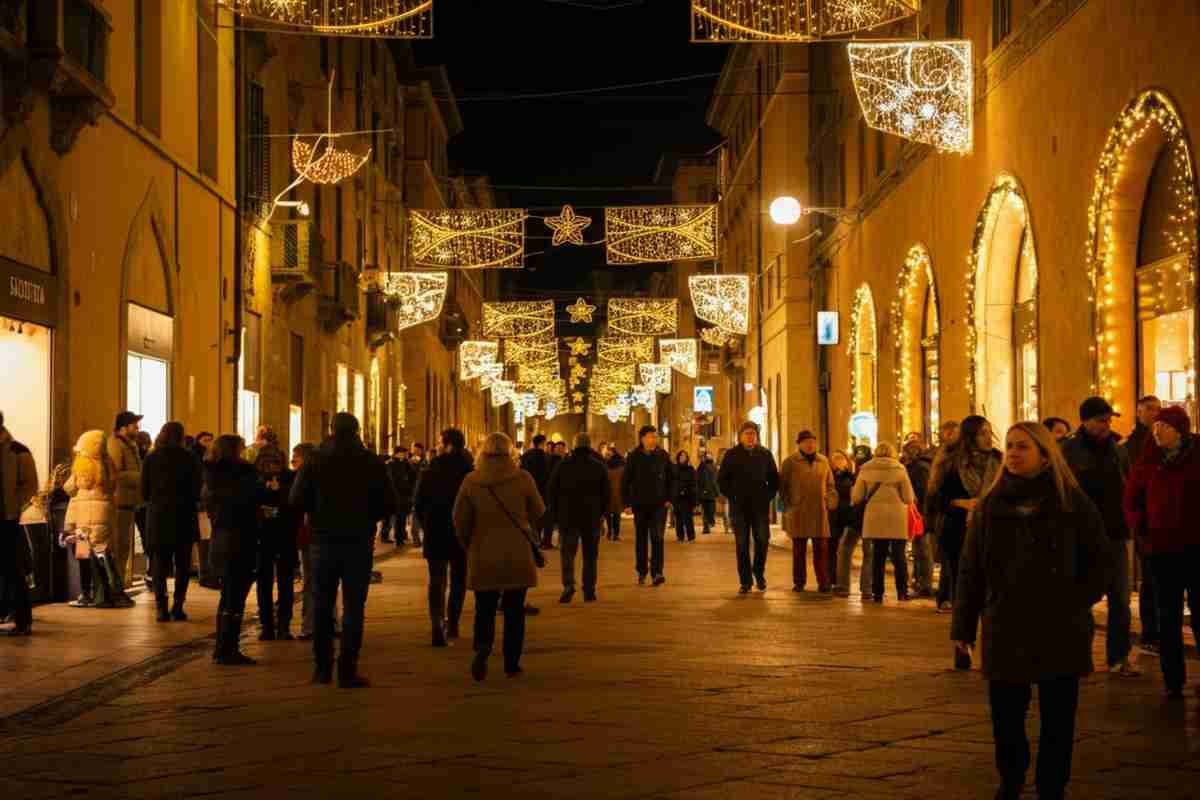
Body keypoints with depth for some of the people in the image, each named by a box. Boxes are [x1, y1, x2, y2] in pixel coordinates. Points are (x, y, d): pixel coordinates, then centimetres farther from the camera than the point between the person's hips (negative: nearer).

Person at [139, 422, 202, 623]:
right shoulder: (190, 459, -5)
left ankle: (161, 608, -1)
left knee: (159, 565, 7)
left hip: (158, 517, 1)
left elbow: (144, 492, 1)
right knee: (182, 565, 9)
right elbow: (197, 491, -4)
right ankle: (178, 607, 1)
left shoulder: (151, 459, -1)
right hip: (184, 518, -1)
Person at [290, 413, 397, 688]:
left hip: (324, 541, 1)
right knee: (353, 607, 1)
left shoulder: (315, 460, -3)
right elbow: (389, 505, -4)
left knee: (323, 606, 13)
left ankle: (322, 667, 17)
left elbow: (297, 499, -6)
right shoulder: (371, 462, -4)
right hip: (359, 542, -1)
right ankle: (347, 671, -3)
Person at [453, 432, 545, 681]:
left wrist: (468, 546, 15)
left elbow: (460, 520, 0)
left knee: (484, 609, 11)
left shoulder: (471, 481, -6)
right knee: (514, 610, 11)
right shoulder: (523, 479, -9)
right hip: (518, 556, -1)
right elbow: (538, 512, 2)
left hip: (483, 556, 1)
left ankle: (482, 646, -17)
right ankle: (512, 664, 12)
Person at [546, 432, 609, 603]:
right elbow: (606, 494, 2)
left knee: (567, 553, 3)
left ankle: (568, 584, -19)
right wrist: (600, 513, 12)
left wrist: (556, 514, 9)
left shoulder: (563, 465, -2)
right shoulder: (599, 467, 1)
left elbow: (551, 492, 0)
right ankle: (589, 592, 7)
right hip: (592, 518, 1)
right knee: (590, 555, 9)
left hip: (567, 518, -1)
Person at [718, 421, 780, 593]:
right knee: (742, 545, 1)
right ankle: (745, 581, 6)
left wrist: (769, 495, 3)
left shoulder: (765, 454, 8)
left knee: (763, 541, -5)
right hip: (739, 508, -1)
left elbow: (774, 478, 14)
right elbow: (721, 479, 7)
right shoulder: (731, 455, 4)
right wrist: (731, 496, -2)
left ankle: (759, 572, 18)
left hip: (761, 506, 1)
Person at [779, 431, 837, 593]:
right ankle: (799, 582, 13)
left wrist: (830, 502, 3)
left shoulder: (823, 461, 11)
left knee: (821, 548, -2)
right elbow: (782, 485, 4)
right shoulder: (790, 462, 1)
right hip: (798, 513, -2)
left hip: (819, 512, 2)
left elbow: (830, 485, 17)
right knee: (799, 549, 5)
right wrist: (788, 505, -3)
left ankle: (823, 582, 1)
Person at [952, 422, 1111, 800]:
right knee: (1005, 716, 5)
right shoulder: (990, 504, 5)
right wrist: (963, 625, 3)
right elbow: (970, 569, 7)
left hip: (1061, 632, -1)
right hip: (1005, 630, 2)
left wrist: (1076, 604, -7)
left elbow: (1100, 561, 5)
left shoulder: (1073, 503, -1)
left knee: (1057, 720, 4)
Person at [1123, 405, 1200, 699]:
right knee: (1169, 617, 7)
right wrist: (1142, 531, 0)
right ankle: (1173, 680, 12)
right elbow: (1132, 500, 10)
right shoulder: (1149, 461, 3)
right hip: (1162, 549, 2)